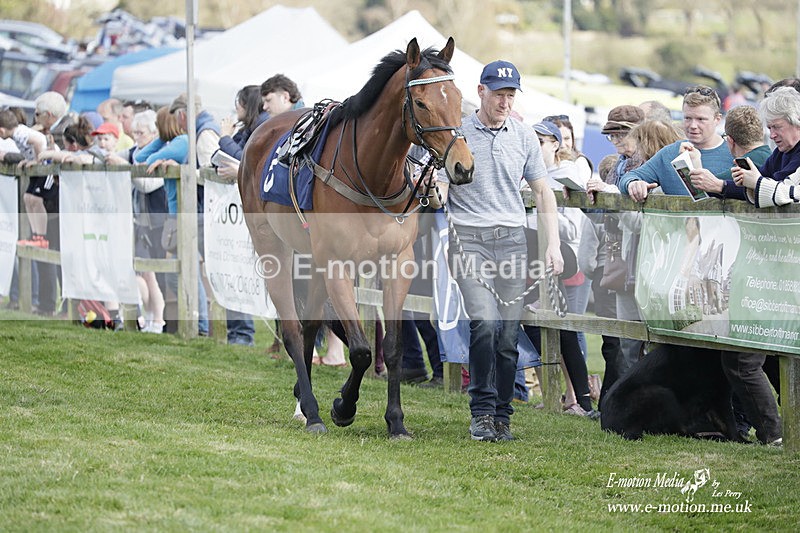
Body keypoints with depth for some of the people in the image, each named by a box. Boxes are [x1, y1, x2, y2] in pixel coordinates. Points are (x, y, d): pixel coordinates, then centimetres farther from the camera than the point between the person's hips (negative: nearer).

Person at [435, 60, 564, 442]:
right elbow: (439, 189, 1)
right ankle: (482, 412, -9)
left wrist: (553, 245, 6)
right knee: (484, 322, -19)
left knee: (509, 333, 0)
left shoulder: (523, 136, 11)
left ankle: (501, 416, 11)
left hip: (512, 239, 3)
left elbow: (542, 192, 15)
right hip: (469, 238, -3)